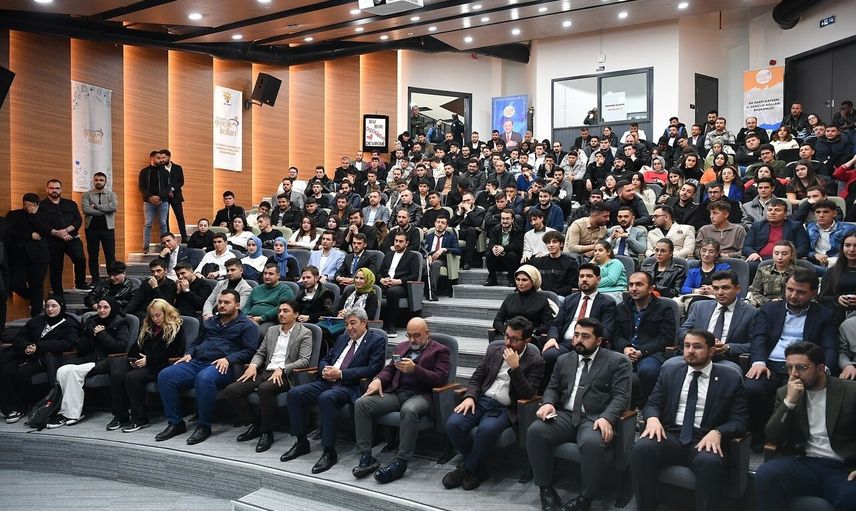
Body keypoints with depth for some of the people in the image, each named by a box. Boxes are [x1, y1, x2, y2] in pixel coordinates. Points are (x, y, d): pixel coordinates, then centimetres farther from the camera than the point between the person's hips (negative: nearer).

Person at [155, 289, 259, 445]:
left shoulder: (246, 325, 8)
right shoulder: (210, 322, 28)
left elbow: (250, 350, -3)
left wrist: (228, 359, -16)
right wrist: (189, 353, 12)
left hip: (221, 366, -6)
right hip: (196, 362, 7)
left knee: (204, 378, -40)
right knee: (165, 376, -16)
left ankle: (204, 426, -25)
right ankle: (175, 423, -7)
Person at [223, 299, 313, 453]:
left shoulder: (304, 333, 2)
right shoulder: (271, 331, 21)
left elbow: (304, 360, -8)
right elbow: (260, 353, 22)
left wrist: (282, 369, -20)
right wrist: (253, 365, -1)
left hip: (285, 376, -6)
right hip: (265, 372, 6)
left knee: (264, 388, -38)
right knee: (230, 390, -13)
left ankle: (267, 433, -19)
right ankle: (255, 424, 3)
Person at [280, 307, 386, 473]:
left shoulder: (377, 340, 1)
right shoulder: (343, 338, 23)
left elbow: (373, 368, -13)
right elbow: (324, 360, 25)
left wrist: (341, 373, -15)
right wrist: (325, 370, -1)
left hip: (350, 386, -7)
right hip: (328, 381, 7)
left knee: (326, 398, -36)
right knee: (294, 393, -12)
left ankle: (329, 452, -25)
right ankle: (301, 442, 2)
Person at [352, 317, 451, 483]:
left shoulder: (440, 351, 6)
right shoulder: (402, 347, 24)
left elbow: (440, 378, -7)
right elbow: (389, 369, 22)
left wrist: (414, 369, -19)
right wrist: (378, 379, -1)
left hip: (420, 395, -6)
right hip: (395, 392, 6)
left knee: (409, 410, -40)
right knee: (361, 403, -17)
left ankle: (401, 463, -30)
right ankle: (366, 457, -15)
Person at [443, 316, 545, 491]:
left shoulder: (535, 361, -3)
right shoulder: (495, 348, 9)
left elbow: (528, 394, -9)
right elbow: (477, 376, 13)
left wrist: (515, 368, -19)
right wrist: (470, 396, -5)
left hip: (505, 409, -4)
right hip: (482, 399, 4)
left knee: (486, 429, -36)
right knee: (453, 424, -22)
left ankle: (468, 469, -8)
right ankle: (478, 467, 0)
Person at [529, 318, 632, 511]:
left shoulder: (617, 361, 3)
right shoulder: (564, 360, 19)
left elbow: (621, 396, -6)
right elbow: (552, 388, 18)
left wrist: (607, 418, -24)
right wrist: (548, 403, -6)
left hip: (596, 419, -4)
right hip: (565, 416, 4)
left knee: (593, 443, -37)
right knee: (535, 431, -23)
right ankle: (546, 489, -7)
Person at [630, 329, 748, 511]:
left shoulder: (731, 379, 7)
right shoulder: (669, 372, 15)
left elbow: (739, 420, 1)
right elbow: (652, 404, 13)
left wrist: (717, 432, -20)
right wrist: (653, 418, -12)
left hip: (704, 440, -2)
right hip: (670, 435, 2)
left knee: (710, 462, -37)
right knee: (642, 448, -29)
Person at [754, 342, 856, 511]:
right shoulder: (785, 393, 10)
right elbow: (772, 437, 2)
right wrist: (789, 401, -10)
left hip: (841, 468, -2)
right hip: (802, 463, 2)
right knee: (765, 474, -28)